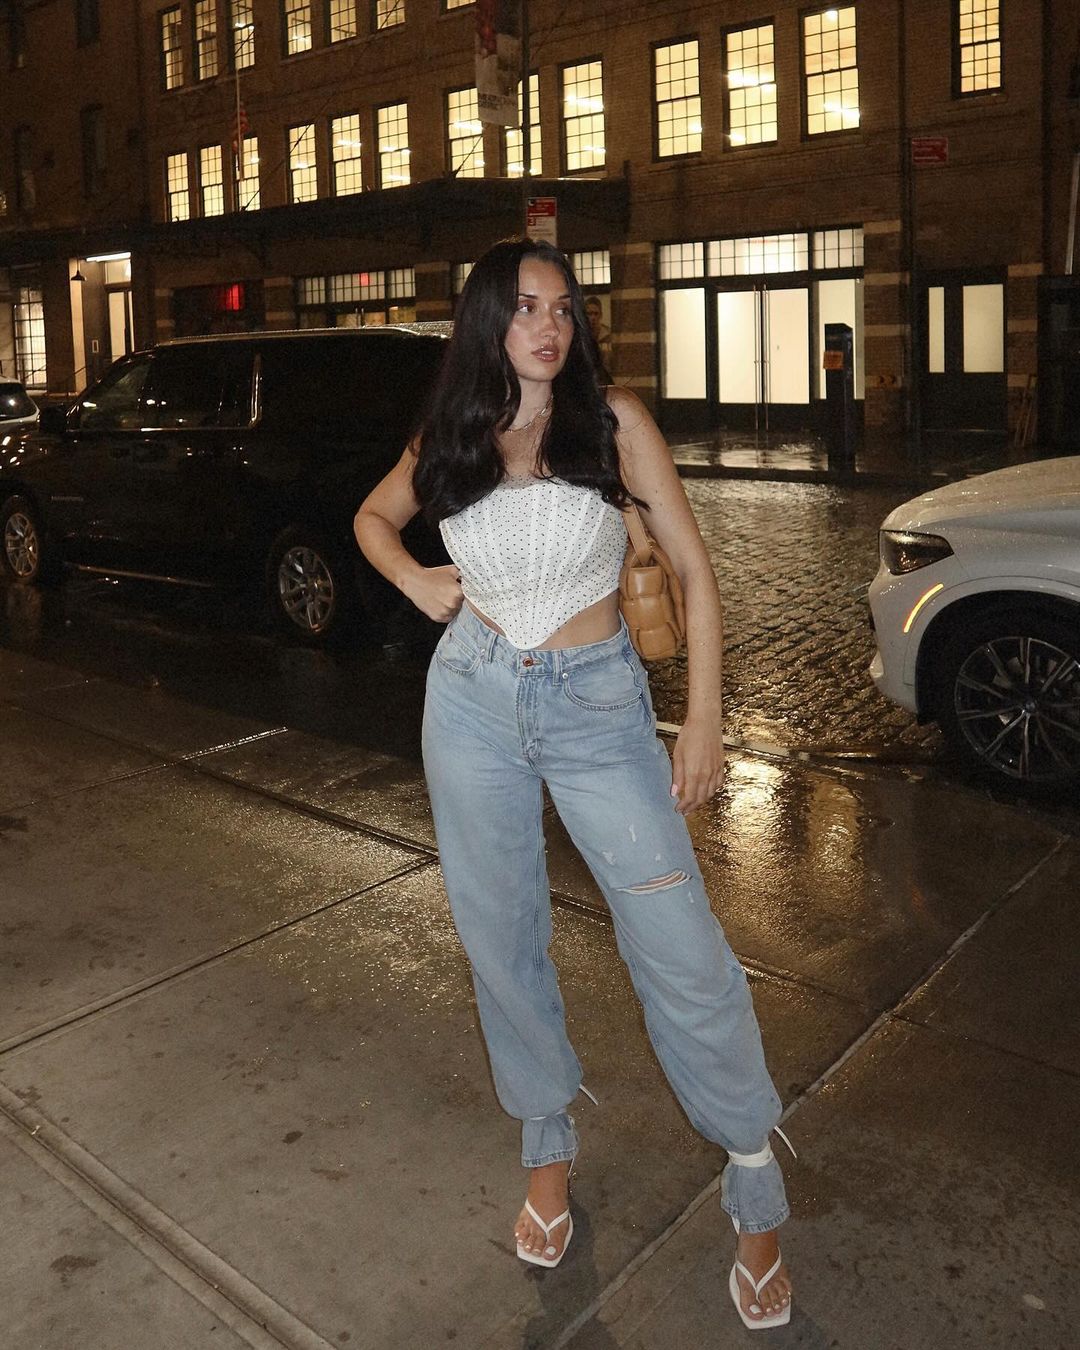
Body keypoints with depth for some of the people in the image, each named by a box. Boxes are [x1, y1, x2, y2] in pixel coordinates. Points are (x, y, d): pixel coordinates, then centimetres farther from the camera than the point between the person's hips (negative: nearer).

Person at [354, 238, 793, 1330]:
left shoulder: (614, 420, -4)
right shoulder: (447, 439, 4)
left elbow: (693, 569, -3)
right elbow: (372, 517, 23)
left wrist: (703, 718, -8)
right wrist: (414, 580, 2)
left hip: (596, 706, -3)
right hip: (473, 700, 3)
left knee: (681, 949, -6)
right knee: (499, 936, 11)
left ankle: (756, 1189, 13)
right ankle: (548, 1146, 34)